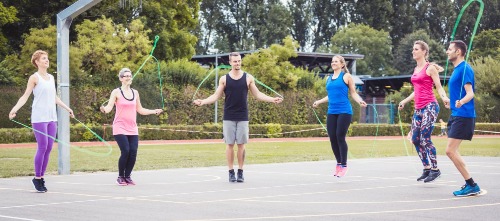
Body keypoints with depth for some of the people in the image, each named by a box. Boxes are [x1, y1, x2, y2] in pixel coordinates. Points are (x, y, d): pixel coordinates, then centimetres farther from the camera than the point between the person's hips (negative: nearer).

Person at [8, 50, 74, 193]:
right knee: (42, 147, -10)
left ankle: (41, 177, 10)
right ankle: (37, 178, 0)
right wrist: (14, 109, -22)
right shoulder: (34, 78, -3)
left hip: (52, 117, 6)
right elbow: (25, 96, -8)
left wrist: (67, 108, 33)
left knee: (49, 148, 3)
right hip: (39, 117, -6)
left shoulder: (51, 78, 16)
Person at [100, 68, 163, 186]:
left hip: (132, 129, 5)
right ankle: (120, 177, 3)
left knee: (133, 152, -5)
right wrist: (104, 109, -32)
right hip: (120, 128, -5)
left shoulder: (135, 93, 13)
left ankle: (127, 176, 12)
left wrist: (154, 111, 16)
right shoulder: (116, 92, -2)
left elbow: (140, 110, 21)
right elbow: (109, 107, -11)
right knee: (125, 151, -15)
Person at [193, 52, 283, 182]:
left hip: (243, 117, 0)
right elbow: (216, 96, 4)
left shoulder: (248, 78, 4)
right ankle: (231, 173, 7)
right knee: (229, 144, 0)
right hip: (228, 117, 0)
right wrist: (203, 102, -10)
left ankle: (240, 172, 8)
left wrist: (272, 100, -3)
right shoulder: (224, 79, 2)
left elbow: (258, 95, 8)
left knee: (241, 144, 1)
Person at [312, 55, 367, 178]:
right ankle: (338, 163, 16)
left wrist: (360, 101, -15)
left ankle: (344, 165, 2)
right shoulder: (329, 79, 16)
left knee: (340, 137, -9)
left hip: (344, 111, -5)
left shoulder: (346, 76, 1)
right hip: (331, 112, 5)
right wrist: (319, 101, 28)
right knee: (332, 138, 1)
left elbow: (353, 93, 2)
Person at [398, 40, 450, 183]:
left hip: (429, 107, -8)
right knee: (415, 139, 4)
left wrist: (444, 97, -25)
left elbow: (439, 87, -7)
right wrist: (405, 101, 30)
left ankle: (435, 169, -5)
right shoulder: (416, 69, 17)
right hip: (418, 108, 8)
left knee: (425, 138, -13)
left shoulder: (430, 68, -5)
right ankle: (427, 169, 12)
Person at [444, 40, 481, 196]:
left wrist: (461, 102, -41)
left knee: (450, 151, -14)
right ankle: (470, 185, 15)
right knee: (452, 152, 11)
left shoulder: (465, 69, -12)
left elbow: (470, 93, -21)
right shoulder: (457, 70, 16)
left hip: (463, 116, -10)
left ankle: (472, 186, -10)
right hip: (456, 115, 10)